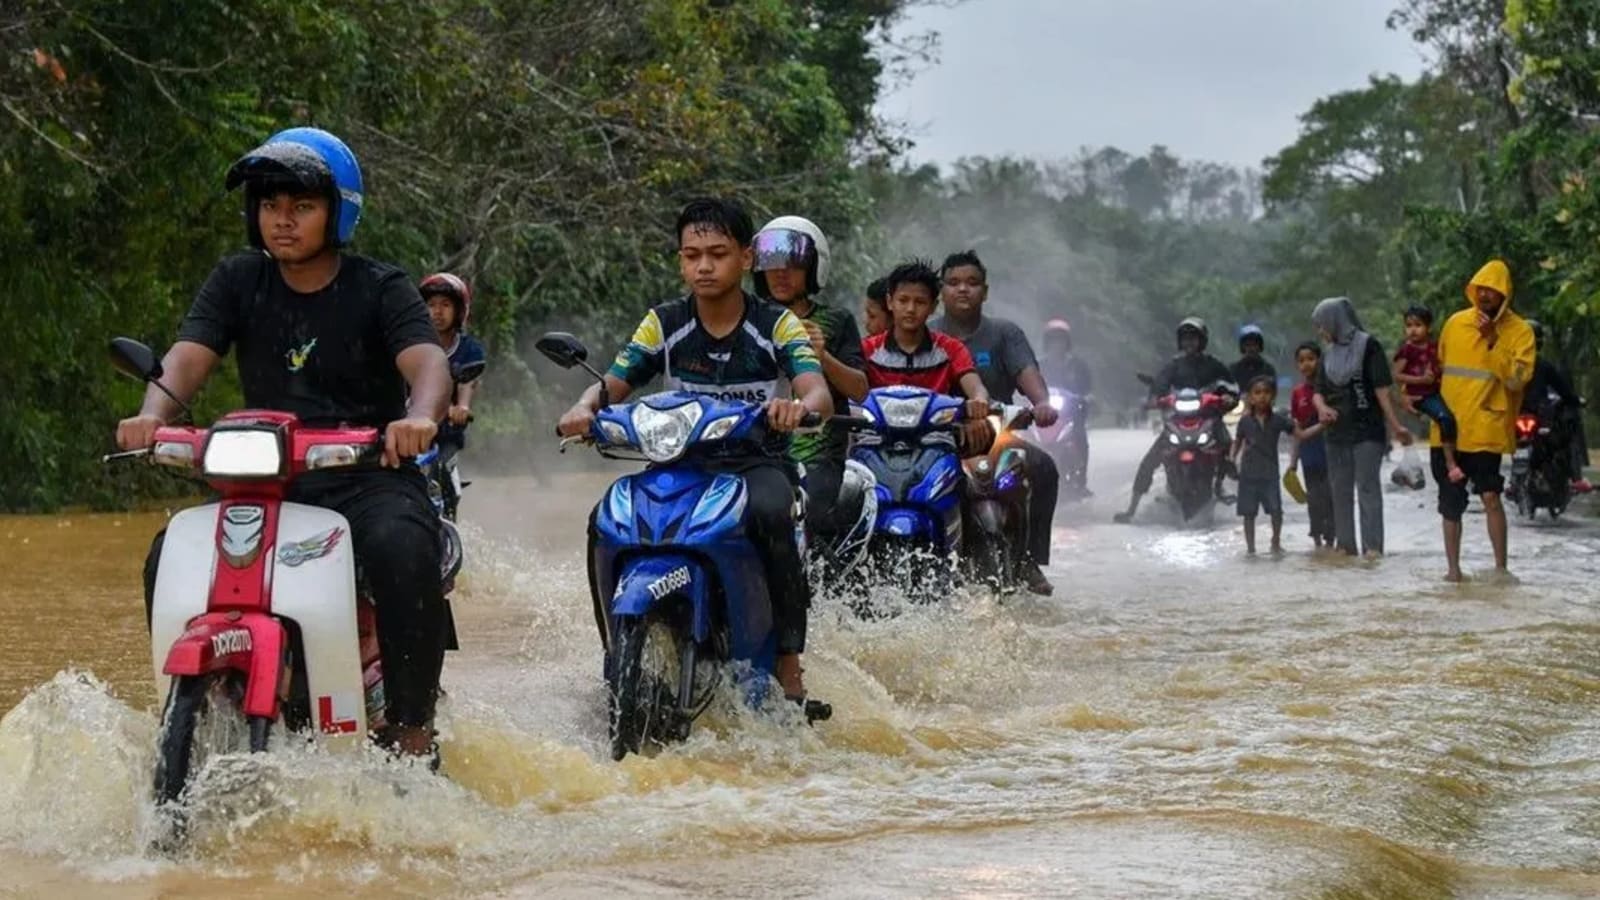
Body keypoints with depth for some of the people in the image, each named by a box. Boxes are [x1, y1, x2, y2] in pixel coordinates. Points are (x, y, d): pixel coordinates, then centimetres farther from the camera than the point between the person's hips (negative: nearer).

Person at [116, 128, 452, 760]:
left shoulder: (380, 289, 0)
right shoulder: (237, 282, 9)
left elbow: (428, 363, -17)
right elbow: (188, 357, -5)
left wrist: (418, 418, -42)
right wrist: (152, 415, -28)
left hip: (369, 477, -3)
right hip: (265, 482, 3)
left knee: (402, 550, -35)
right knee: (170, 560, -21)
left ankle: (412, 734, -26)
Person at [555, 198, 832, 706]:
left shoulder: (777, 325, -3)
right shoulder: (663, 325, 4)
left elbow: (819, 394, -17)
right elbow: (612, 385, -1)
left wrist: (798, 407, -42)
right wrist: (584, 408, -26)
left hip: (758, 460, -2)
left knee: (769, 514, -38)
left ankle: (789, 667, -30)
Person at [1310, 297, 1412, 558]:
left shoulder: (1368, 346, -4)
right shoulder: (1329, 353, 15)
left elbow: (1382, 389, -9)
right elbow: (1319, 391, 14)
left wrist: (1395, 425, -16)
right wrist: (1322, 407, -10)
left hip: (1367, 431, -7)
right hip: (1337, 432, 7)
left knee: (1368, 487, -9)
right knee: (1340, 489, 9)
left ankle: (1373, 546, -12)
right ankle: (1345, 544, 14)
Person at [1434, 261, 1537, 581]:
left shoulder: (1519, 331, -3)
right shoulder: (1455, 323, 8)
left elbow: (1517, 378, -16)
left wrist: (1492, 341, -21)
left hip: (1486, 429, -4)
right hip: (1448, 428, 4)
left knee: (1490, 495, -17)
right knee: (1450, 503, 9)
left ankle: (1501, 567, -12)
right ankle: (1453, 568, 19)